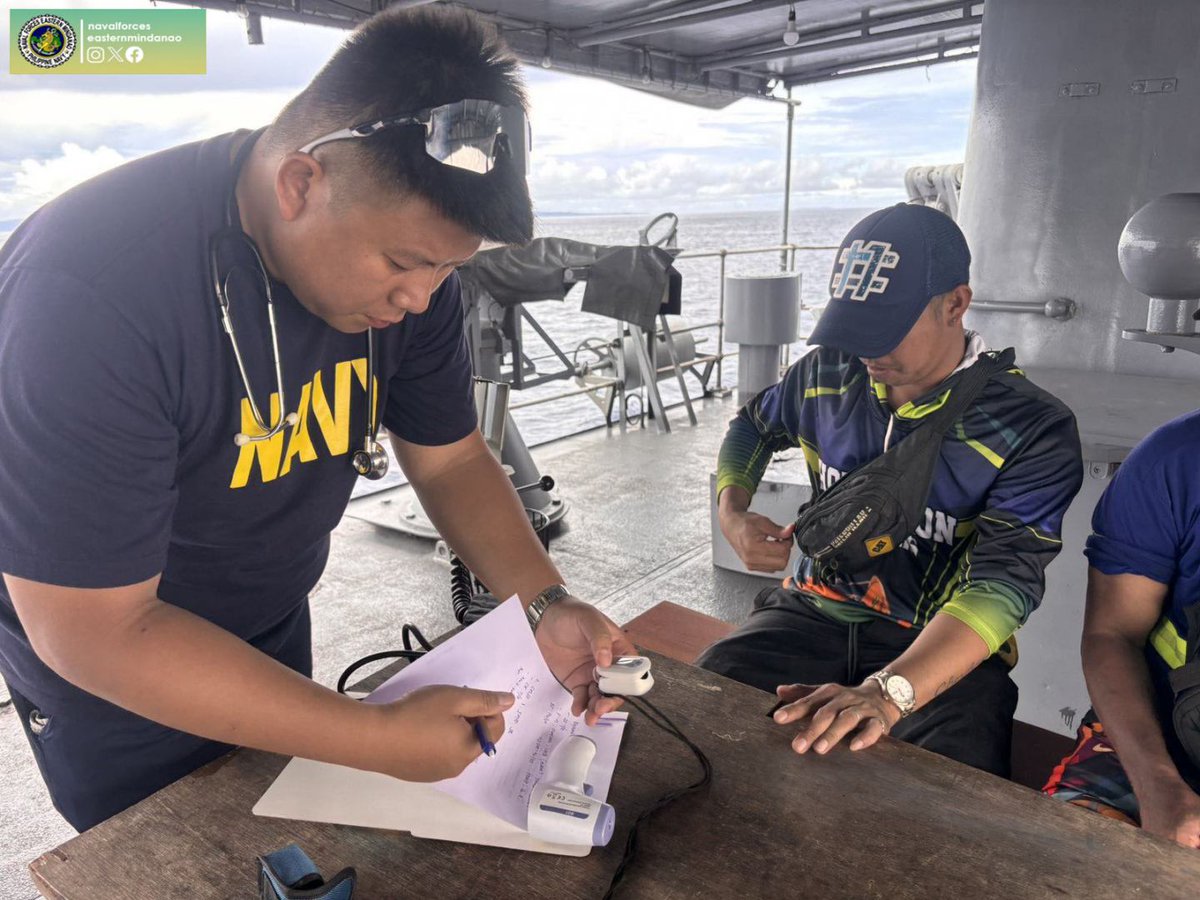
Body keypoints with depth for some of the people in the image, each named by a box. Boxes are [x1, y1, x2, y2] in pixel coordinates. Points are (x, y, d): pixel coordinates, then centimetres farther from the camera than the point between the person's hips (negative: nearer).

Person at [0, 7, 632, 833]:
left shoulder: (407, 246, -18)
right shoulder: (94, 287, -36)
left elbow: (450, 458, -7)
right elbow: (90, 631, -32)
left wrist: (545, 602, -21)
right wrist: (380, 739, -33)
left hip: (272, 625, 5)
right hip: (100, 663, -4)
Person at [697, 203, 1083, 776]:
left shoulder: (1033, 429, -13)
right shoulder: (829, 373, 1)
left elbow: (1003, 582, -23)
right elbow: (752, 428, 21)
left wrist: (887, 692, -39)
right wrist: (732, 514, 0)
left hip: (939, 653, -3)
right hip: (815, 614, 4)